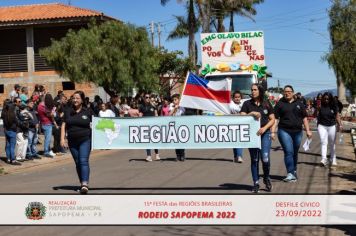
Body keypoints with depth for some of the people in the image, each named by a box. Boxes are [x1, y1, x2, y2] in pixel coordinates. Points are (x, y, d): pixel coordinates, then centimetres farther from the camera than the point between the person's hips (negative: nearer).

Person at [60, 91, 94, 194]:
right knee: (77, 162, 10)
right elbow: (63, 126, 8)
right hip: (72, 141, 4)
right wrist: (62, 139, -2)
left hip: (85, 140, -4)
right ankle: (82, 183, 20)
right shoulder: (68, 112, 8)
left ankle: (85, 184, -20)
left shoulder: (88, 111, 0)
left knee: (84, 161, -14)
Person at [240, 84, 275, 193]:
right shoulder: (247, 104, 5)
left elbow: (272, 119, 7)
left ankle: (266, 178, 15)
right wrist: (251, 113, -19)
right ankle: (256, 184, 13)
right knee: (254, 159, 4)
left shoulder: (266, 104, 7)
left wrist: (264, 128, -10)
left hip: (265, 134, 0)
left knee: (265, 158, -12)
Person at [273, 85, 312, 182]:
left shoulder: (299, 104, 11)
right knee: (288, 152, -13)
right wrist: (272, 131, -10)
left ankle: (294, 171, 26)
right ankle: (290, 174, -14)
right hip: (284, 131, -3)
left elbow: (304, 118, 13)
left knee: (295, 153, 12)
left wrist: (308, 130, 7)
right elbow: (275, 119, -1)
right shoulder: (280, 104, 3)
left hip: (297, 131, 3)